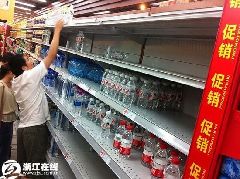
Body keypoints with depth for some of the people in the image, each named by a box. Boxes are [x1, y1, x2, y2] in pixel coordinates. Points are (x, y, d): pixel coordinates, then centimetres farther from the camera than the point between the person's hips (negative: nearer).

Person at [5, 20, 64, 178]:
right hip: (35, 128, -8)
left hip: (23, 127, 8)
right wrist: (57, 30, -11)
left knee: (23, 164, 20)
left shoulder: (15, 82, 6)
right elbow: (52, 55, -17)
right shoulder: (30, 76, -17)